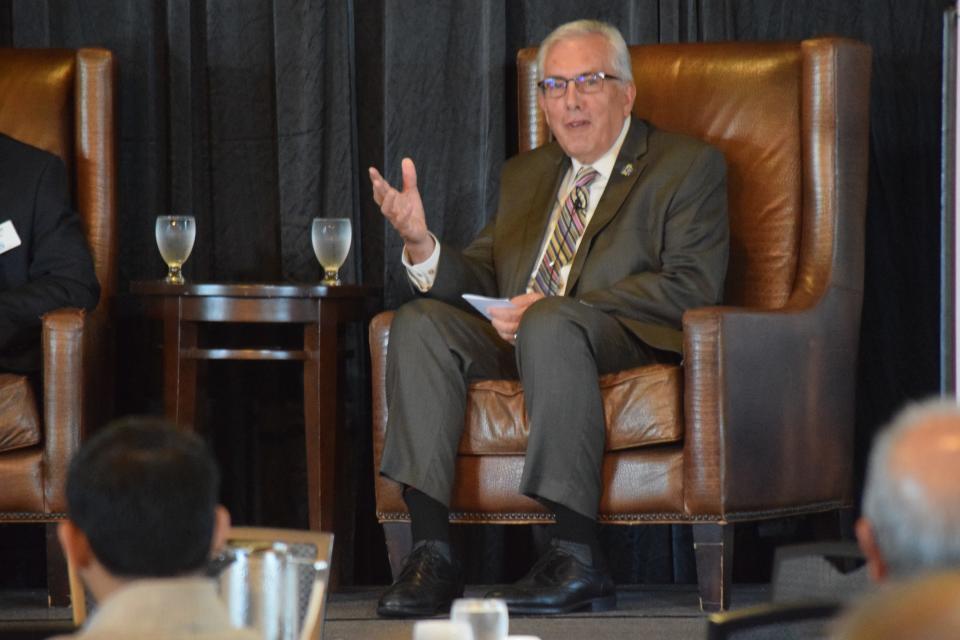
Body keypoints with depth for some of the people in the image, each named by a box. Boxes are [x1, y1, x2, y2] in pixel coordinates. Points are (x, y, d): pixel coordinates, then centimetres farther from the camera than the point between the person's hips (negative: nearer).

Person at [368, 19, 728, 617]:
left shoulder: (689, 167, 6)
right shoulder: (525, 175, 25)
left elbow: (692, 287, -9)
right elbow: (483, 279, 18)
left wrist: (549, 308, -17)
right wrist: (422, 245, -6)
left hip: (624, 344, -6)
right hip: (517, 345, 6)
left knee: (551, 323, -37)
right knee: (420, 322, -21)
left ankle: (579, 558, -37)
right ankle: (432, 553, -28)